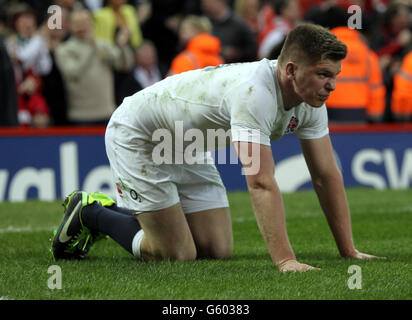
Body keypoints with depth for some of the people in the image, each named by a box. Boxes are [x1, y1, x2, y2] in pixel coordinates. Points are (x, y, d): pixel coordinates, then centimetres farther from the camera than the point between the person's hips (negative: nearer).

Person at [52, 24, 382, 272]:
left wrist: (349, 251, -10)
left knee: (218, 250, 4)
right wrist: (285, 260, -49)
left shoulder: (311, 101, -12)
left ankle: (115, 210, 24)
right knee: (177, 255, -11)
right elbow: (262, 183, -44)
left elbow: (327, 175, -5)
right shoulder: (254, 93, -39)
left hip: (188, 147, 9)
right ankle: (89, 212, 11)